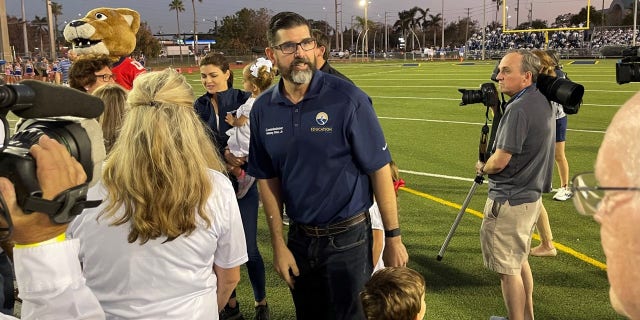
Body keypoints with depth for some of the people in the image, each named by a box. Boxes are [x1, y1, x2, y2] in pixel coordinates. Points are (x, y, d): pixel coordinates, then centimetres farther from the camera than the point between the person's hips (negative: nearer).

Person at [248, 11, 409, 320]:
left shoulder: (347, 99, -15)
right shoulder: (263, 109, -2)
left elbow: (379, 170, -12)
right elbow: (268, 179, 4)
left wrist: (393, 237, -10)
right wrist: (278, 244, 3)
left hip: (347, 239, -4)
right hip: (299, 237, 4)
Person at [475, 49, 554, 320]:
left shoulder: (519, 109, -22)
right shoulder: (542, 101, 8)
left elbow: (499, 161, -22)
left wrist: (481, 168, -3)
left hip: (509, 201, -10)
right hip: (531, 195, 10)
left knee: (508, 269, 2)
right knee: (519, 260, 22)